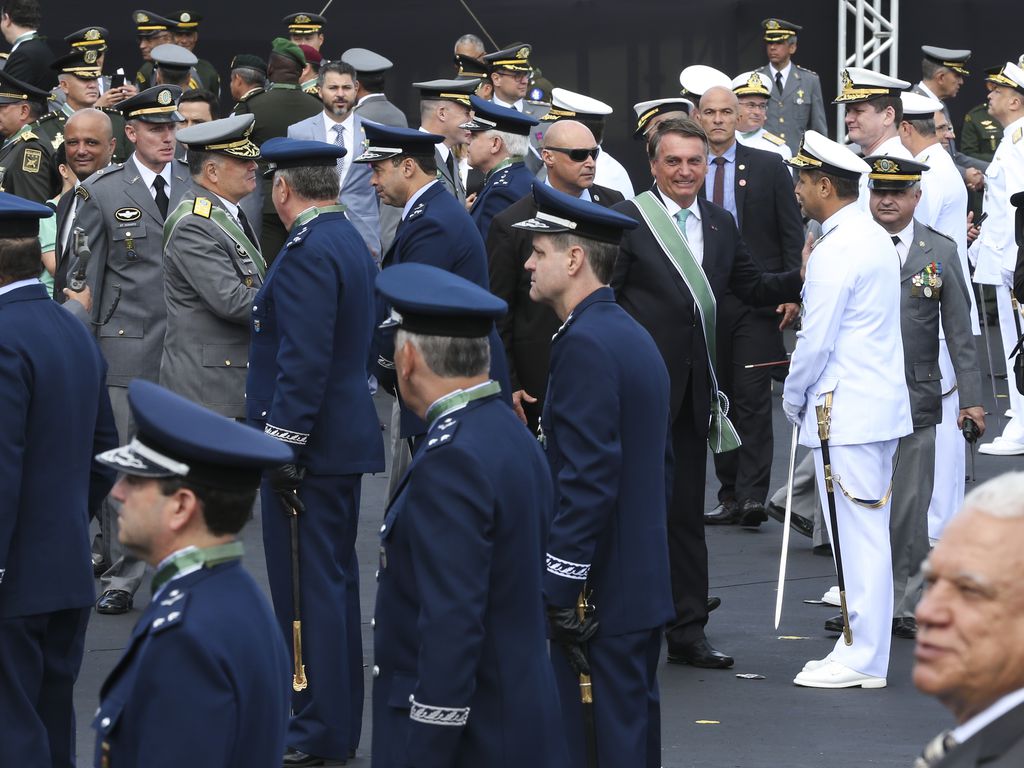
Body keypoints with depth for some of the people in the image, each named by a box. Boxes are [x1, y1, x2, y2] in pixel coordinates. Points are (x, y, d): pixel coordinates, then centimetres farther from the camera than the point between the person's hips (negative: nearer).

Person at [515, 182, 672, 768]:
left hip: (597, 590, -10)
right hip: (644, 585, 10)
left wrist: (561, 591, -21)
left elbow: (587, 479, -23)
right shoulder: (633, 335, 14)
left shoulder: (584, 344, -18)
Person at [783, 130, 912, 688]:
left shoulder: (835, 251, -16)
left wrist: (792, 398, -2)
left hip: (845, 411, -10)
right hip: (883, 405, 10)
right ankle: (864, 648, 17)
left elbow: (816, 340, -17)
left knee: (855, 536, -6)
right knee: (870, 533, 12)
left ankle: (861, 658, -3)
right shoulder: (877, 239, 13)